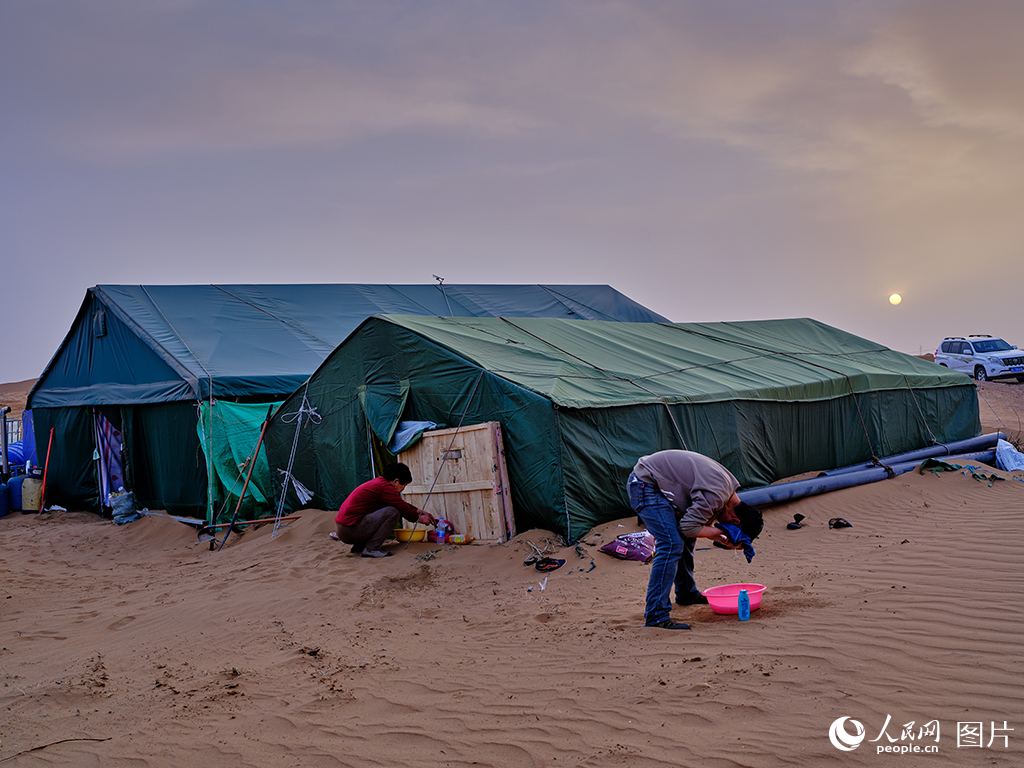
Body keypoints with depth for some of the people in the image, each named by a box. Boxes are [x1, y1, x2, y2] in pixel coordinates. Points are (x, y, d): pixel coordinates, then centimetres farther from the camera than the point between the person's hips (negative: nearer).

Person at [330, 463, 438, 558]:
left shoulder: (378, 482, 18)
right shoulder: (385, 487, -12)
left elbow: (402, 503, 30)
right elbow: (404, 510, -7)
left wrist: (421, 512, 30)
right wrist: (420, 519, 11)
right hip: (349, 530, -10)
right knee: (393, 512, -15)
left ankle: (359, 546, 17)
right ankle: (371, 549, -10)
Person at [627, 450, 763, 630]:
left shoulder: (728, 485, 8)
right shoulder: (716, 495, -25)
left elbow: (703, 525, 14)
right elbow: (688, 527, -23)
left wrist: (724, 541, -3)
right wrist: (721, 532, -10)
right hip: (644, 485, -11)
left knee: (686, 539, 18)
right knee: (671, 544, -18)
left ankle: (687, 595, 37)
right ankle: (656, 615, -18)